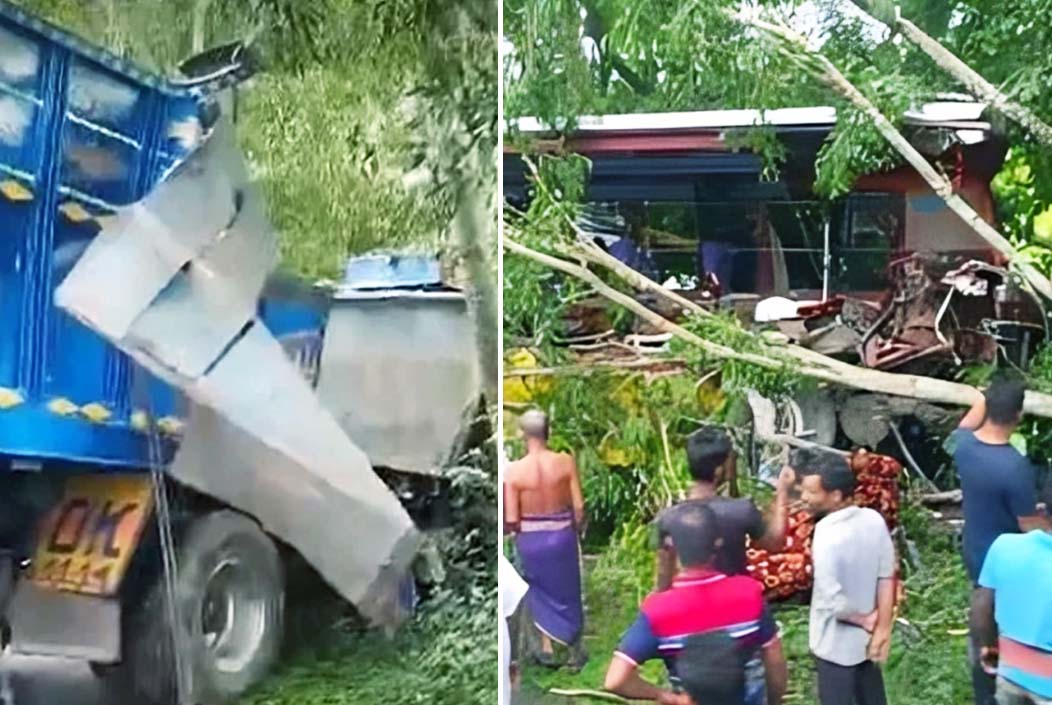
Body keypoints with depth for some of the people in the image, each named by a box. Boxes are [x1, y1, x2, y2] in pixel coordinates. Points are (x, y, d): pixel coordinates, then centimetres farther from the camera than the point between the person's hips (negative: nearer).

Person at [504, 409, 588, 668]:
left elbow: (511, 519, -16)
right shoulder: (565, 462, -14)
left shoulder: (514, 470, -17)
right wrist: (576, 529, 8)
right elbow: (579, 506, -10)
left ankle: (547, 648, 29)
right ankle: (576, 651, 29)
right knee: (567, 592, 20)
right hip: (562, 535, 1)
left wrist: (520, 530, 6)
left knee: (539, 591, 23)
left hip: (530, 538, -1)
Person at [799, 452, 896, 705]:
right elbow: (886, 577, -4)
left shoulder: (827, 538, -30)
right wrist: (882, 627, -1)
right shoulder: (874, 520, -9)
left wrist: (866, 621, -11)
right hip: (867, 636, 7)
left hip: (836, 644, -6)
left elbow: (835, 603, -28)